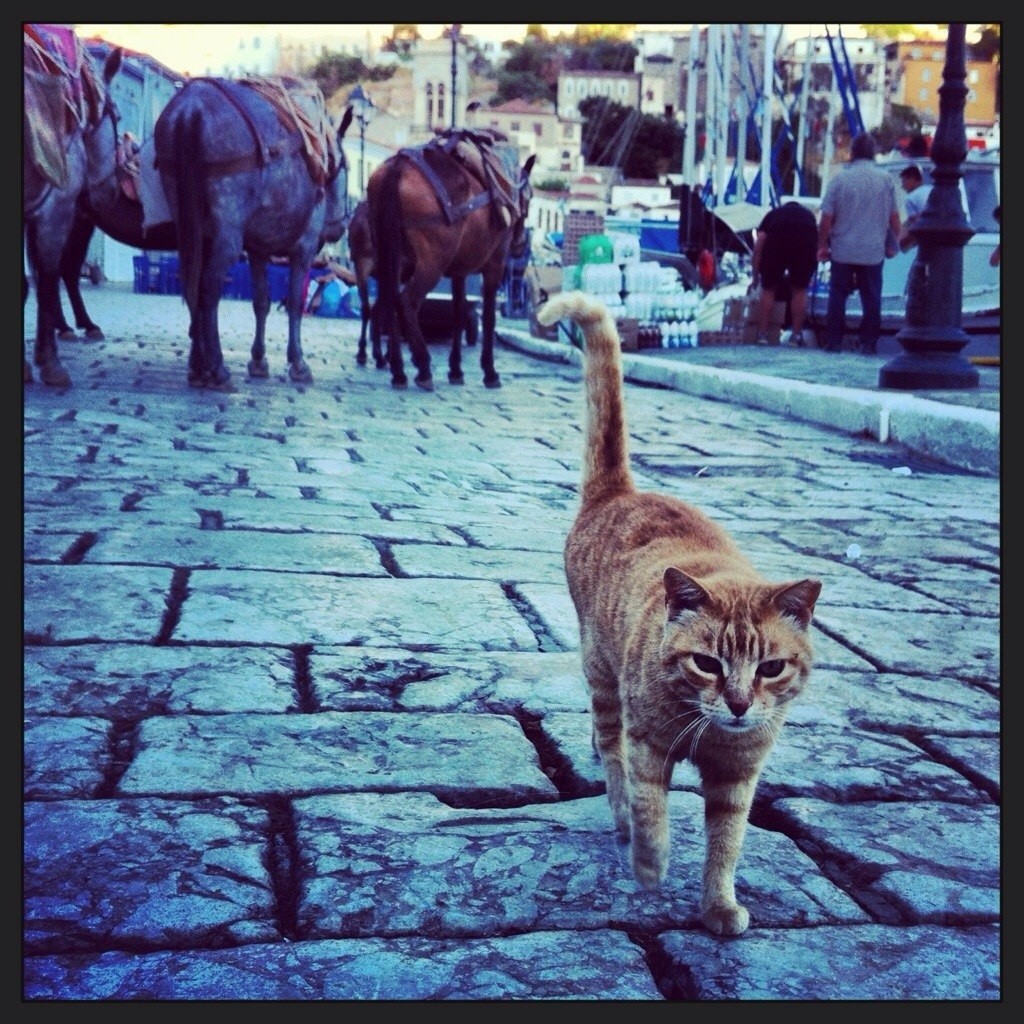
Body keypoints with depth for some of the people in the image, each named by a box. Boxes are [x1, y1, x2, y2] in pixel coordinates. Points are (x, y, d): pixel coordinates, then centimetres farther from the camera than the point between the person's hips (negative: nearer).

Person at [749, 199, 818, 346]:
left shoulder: (773, 213, 32)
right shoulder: (808, 214, 37)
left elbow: (759, 244, 21)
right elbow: (817, 242, 39)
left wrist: (755, 276, 26)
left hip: (777, 240, -1)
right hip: (806, 241, 1)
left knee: (768, 290, 14)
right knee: (799, 291, 17)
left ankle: (762, 335, 14)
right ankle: (796, 336, 20)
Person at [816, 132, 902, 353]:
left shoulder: (840, 179, -5)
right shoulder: (885, 179, -1)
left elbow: (826, 219, -6)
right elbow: (894, 217, 3)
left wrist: (822, 246, 5)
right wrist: (893, 243, 17)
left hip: (842, 250, -1)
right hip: (873, 250, 1)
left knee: (838, 296, 9)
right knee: (871, 298, 9)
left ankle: (834, 341, 9)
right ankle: (868, 341, 8)